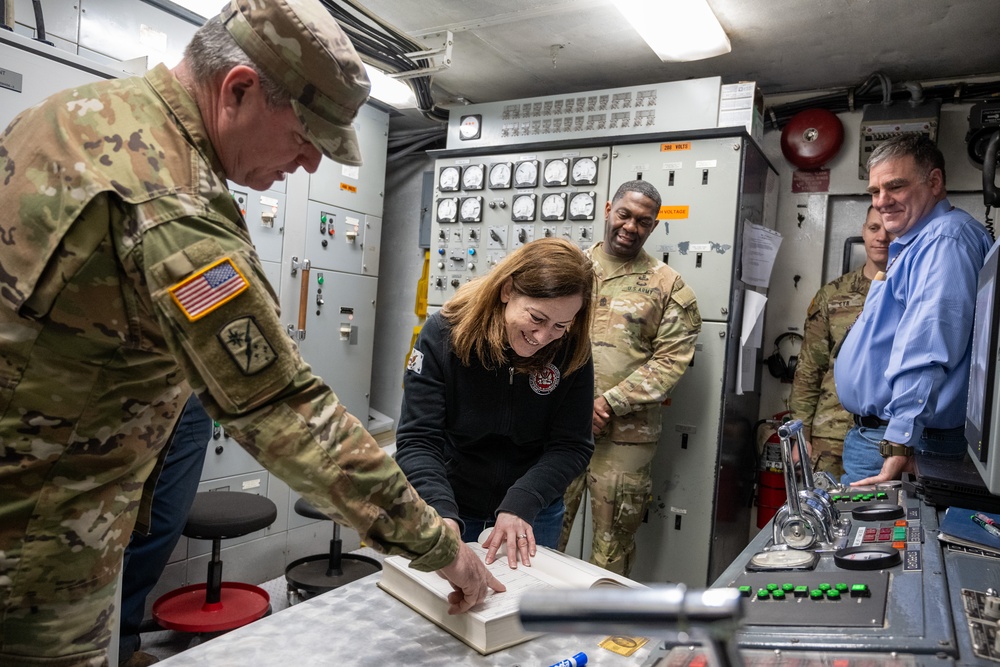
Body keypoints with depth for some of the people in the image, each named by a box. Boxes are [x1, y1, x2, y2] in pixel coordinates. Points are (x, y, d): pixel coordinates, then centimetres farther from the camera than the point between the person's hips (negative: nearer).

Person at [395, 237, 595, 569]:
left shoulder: (572, 350, -16)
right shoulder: (444, 333, -20)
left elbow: (572, 446, -13)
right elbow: (418, 440, -21)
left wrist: (520, 505, -27)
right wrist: (442, 514, -36)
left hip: (534, 515, 2)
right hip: (453, 508, -1)